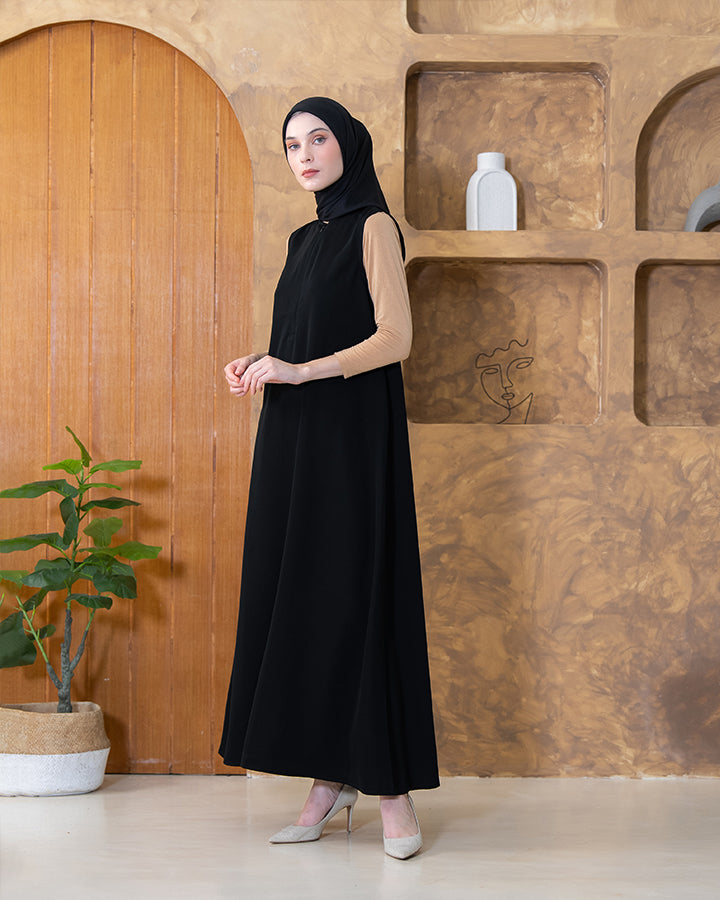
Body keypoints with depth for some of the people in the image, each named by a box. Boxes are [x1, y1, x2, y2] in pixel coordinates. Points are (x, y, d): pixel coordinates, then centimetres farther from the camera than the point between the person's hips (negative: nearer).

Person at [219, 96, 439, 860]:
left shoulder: (372, 226, -4)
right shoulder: (306, 239, 19)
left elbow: (395, 338, -13)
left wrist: (301, 370, -20)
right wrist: (259, 366, 3)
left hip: (352, 437, -8)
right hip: (294, 438, 8)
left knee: (359, 595, -8)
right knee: (301, 595, 4)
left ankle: (392, 784, -3)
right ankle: (330, 776, 10)